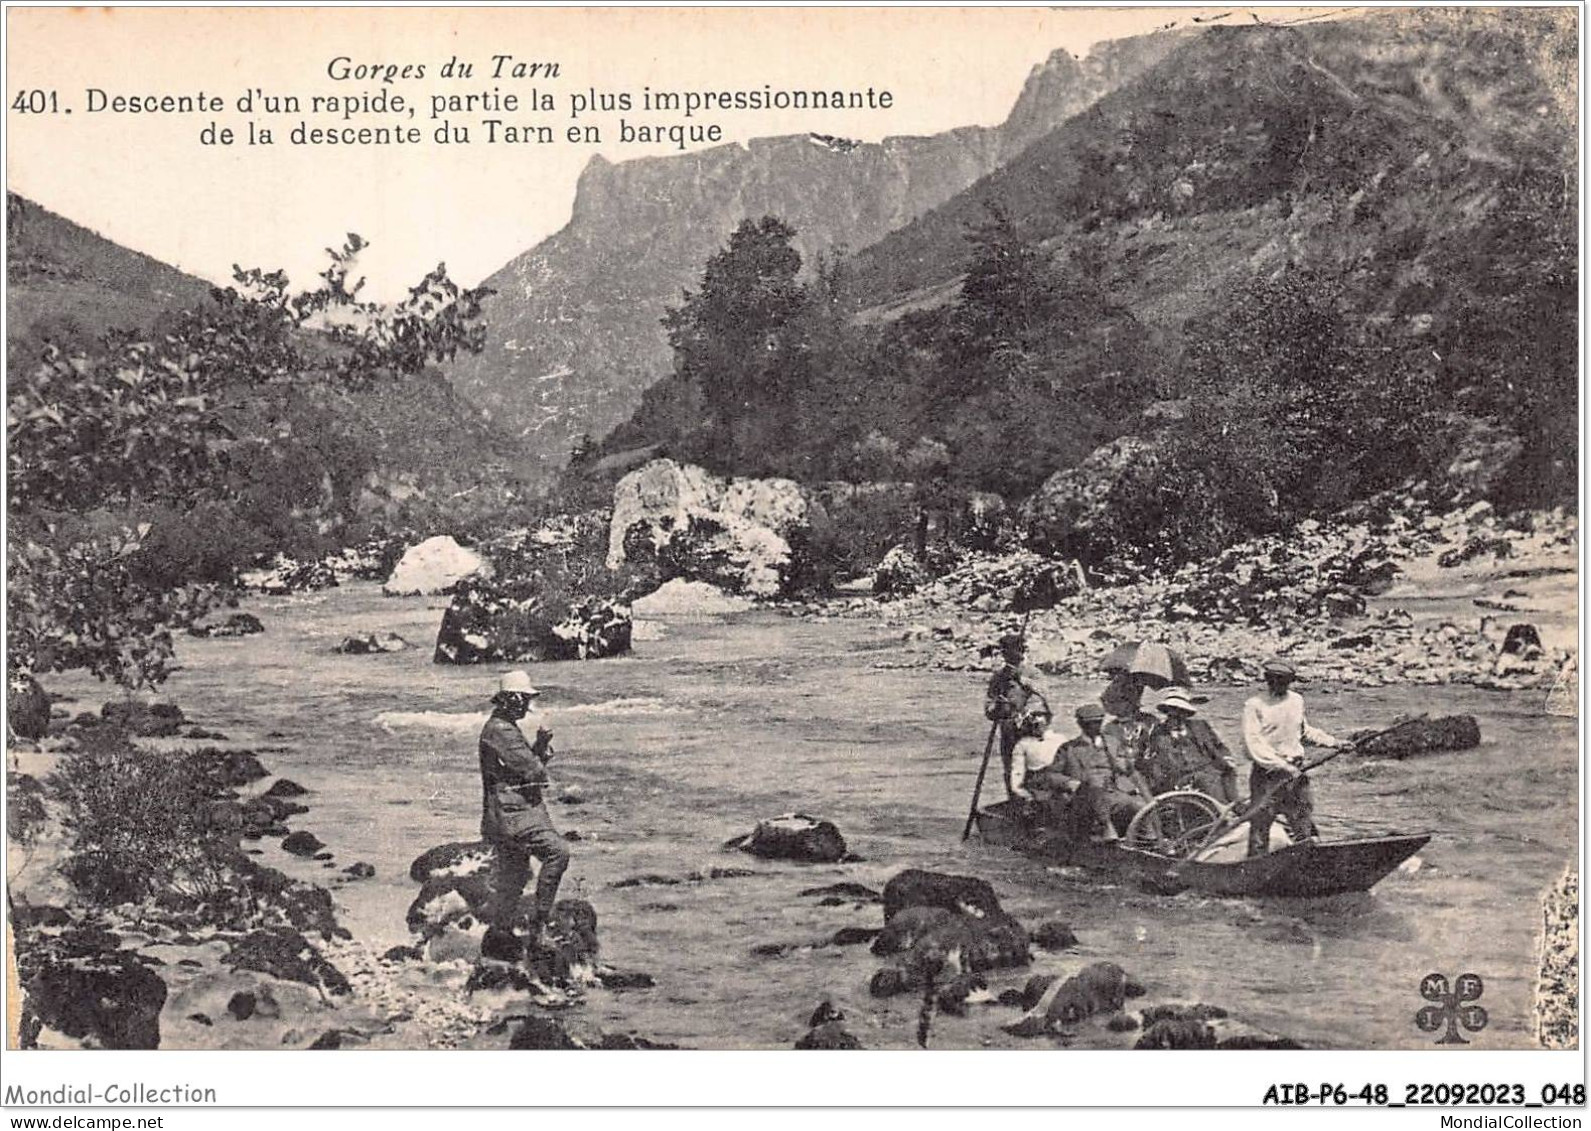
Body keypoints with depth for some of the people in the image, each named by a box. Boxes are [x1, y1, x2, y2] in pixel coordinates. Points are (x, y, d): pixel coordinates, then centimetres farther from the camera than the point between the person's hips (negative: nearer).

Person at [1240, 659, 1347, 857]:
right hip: (1266, 775, -5)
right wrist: (1281, 765, -22)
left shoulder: (1296, 701, 10)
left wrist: (1334, 743, 18)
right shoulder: (1255, 705, -8)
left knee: (1305, 825, 5)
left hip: (1295, 772, 5)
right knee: (1260, 825, -2)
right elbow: (1253, 742, -15)